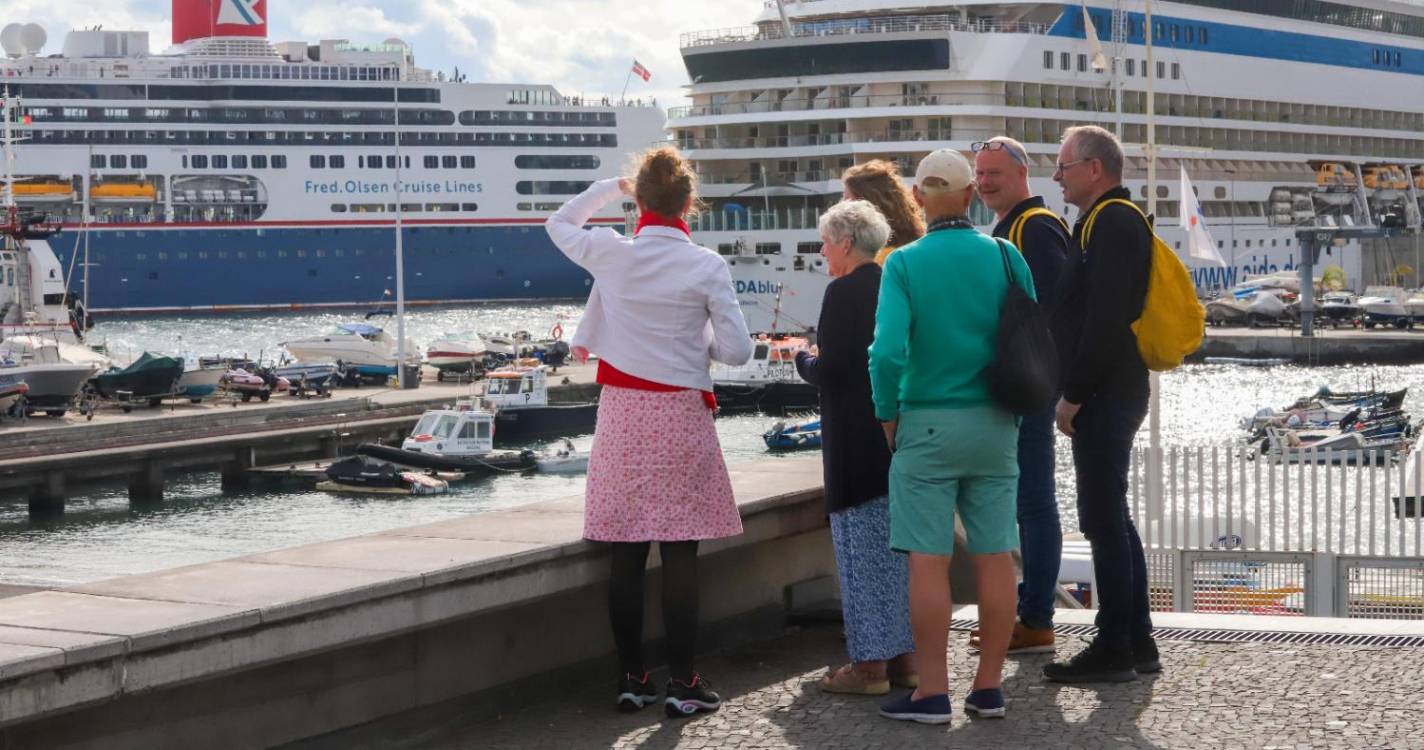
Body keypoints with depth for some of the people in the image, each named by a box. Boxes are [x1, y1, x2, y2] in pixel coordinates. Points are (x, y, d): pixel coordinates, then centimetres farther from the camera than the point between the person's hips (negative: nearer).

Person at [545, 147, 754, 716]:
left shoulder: (610, 254, -2)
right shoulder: (705, 266, -9)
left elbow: (559, 225, 19)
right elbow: (738, 351, -8)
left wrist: (610, 187, 25)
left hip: (622, 413, 3)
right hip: (680, 414, -3)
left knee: (626, 555, 7)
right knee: (679, 553, 0)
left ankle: (632, 679, 12)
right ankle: (682, 683, 2)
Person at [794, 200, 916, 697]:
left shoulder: (844, 292, -15)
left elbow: (830, 370, -19)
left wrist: (802, 361, 2)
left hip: (856, 446, -8)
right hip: (899, 438, 8)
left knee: (863, 550, -3)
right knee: (900, 547, 13)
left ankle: (870, 665, 0)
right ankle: (903, 656, 18)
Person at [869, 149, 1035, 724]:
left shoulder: (905, 263, -8)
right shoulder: (1005, 257, 0)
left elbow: (888, 351, -18)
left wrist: (887, 415, -3)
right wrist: (1015, 407, 12)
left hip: (928, 424, -3)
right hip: (994, 427, 3)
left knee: (928, 560, 0)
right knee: (995, 557, 8)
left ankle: (932, 693, 1)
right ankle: (989, 687, 13)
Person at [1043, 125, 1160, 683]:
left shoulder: (1113, 223, -14)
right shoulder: (1112, 221, 19)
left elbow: (1105, 319, -22)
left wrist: (1073, 394, -19)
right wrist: (1074, 390, 16)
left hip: (1103, 397, -11)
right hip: (1112, 393, 11)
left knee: (1103, 519, -7)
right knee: (1112, 518, 14)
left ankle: (1114, 649, -4)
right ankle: (1136, 643, 19)